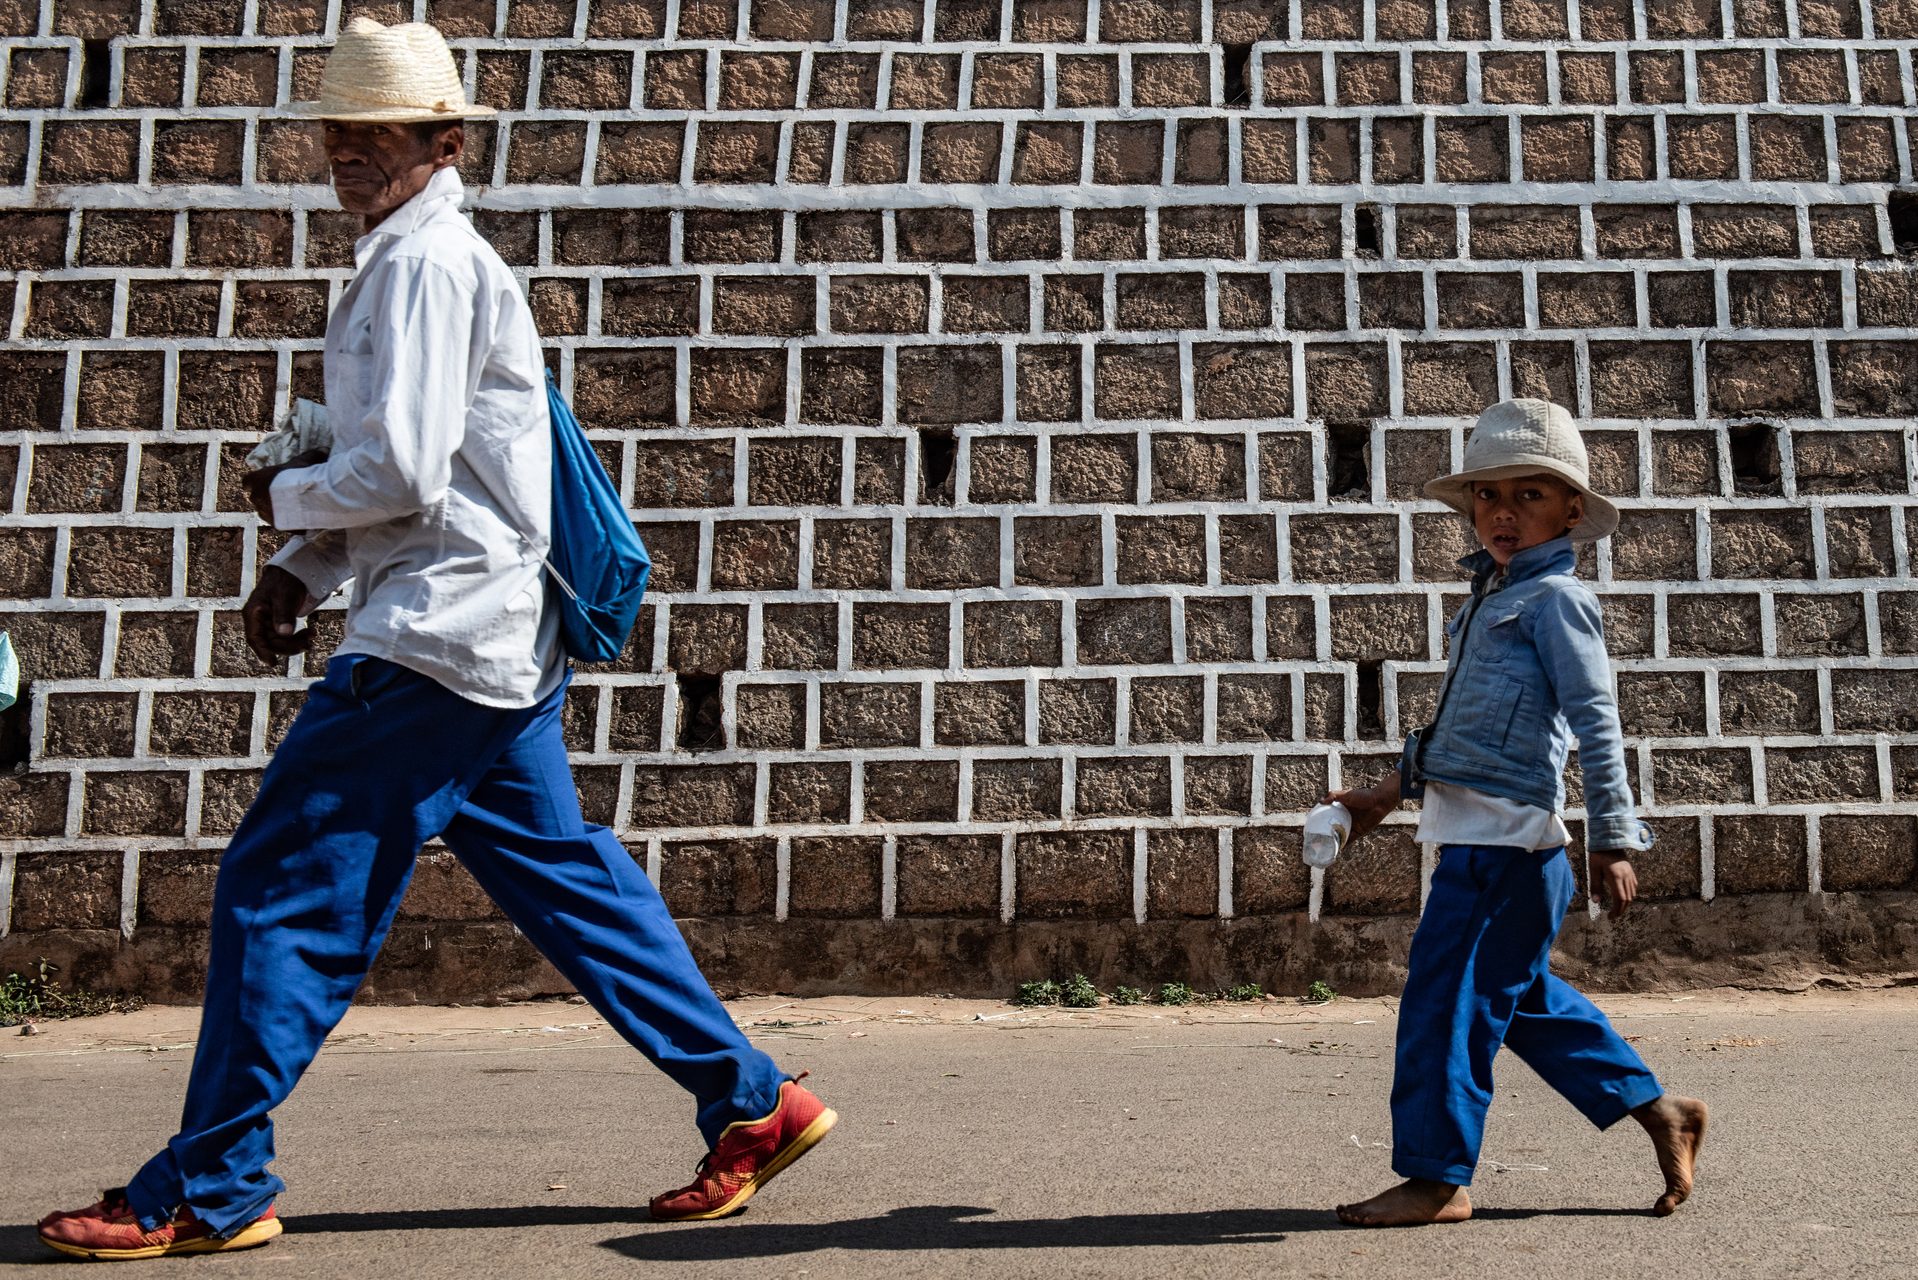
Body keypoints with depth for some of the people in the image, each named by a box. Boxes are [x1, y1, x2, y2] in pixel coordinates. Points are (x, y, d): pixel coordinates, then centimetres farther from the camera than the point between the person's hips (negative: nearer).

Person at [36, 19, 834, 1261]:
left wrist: (286, 495, -1)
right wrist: (303, 570, 11)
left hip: (434, 634, -10)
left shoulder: (428, 261, -11)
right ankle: (753, 1100, 17)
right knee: (561, 872, 12)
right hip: (499, 640, 10)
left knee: (285, 887, -3)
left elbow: (401, 472, -19)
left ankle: (207, 1189, 9)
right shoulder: (407, 261, 21)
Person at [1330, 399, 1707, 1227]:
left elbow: (1596, 722, -13)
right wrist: (1393, 789, 27)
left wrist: (1613, 840, -15)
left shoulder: (1554, 598, -8)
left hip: (1504, 834, -9)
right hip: (1476, 833, 9)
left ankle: (1435, 1178, 6)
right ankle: (1659, 1112, 28)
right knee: (1520, 998, 17)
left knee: (1446, 996, -5)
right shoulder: (1492, 597, 18)